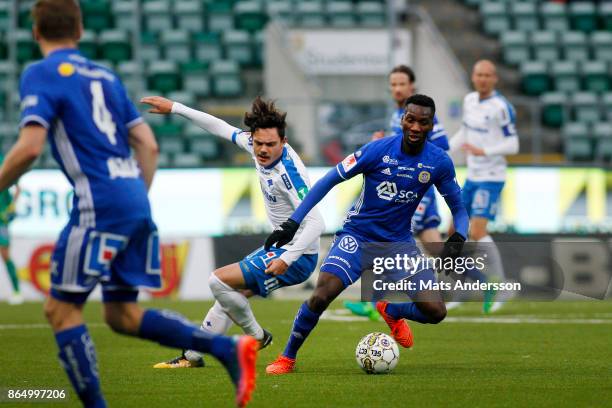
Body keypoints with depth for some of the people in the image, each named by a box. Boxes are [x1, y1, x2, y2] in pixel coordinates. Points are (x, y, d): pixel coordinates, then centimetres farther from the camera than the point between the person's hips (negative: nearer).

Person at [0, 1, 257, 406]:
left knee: (61, 309, 3)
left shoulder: (41, 75, -1)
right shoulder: (106, 76, 21)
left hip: (99, 204, -7)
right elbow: (148, 146, 17)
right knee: (122, 315, 12)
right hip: (136, 204, 7)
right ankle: (228, 348, -2)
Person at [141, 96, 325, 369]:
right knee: (229, 293, 18)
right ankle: (193, 356, 28)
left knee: (219, 281, -13)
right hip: (280, 248, 9)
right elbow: (221, 128, 13)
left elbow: (316, 223, -31)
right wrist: (175, 108, 16)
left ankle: (256, 336, 6)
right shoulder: (254, 144, -4)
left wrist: (287, 259, -36)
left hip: (297, 257, -9)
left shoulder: (288, 172, -28)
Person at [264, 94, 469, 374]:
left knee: (435, 311, -12)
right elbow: (328, 181, -11)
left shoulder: (439, 162, -7)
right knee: (321, 296, -25)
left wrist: (457, 241, -17)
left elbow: (458, 208, 5)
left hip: (399, 243, 3)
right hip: (357, 237, -3)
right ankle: (287, 358, -1)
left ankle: (391, 311, 24)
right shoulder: (378, 150, -16)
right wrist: (291, 224, -16)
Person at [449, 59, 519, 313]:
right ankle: (485, 281, 21)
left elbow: (513, 145, -16)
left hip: (491, 179, -8)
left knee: (477, 233, -18)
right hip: (472, 178, 8)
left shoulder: (501, 107, -16)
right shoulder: (470, 100, 9)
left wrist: (484, 151, -27)